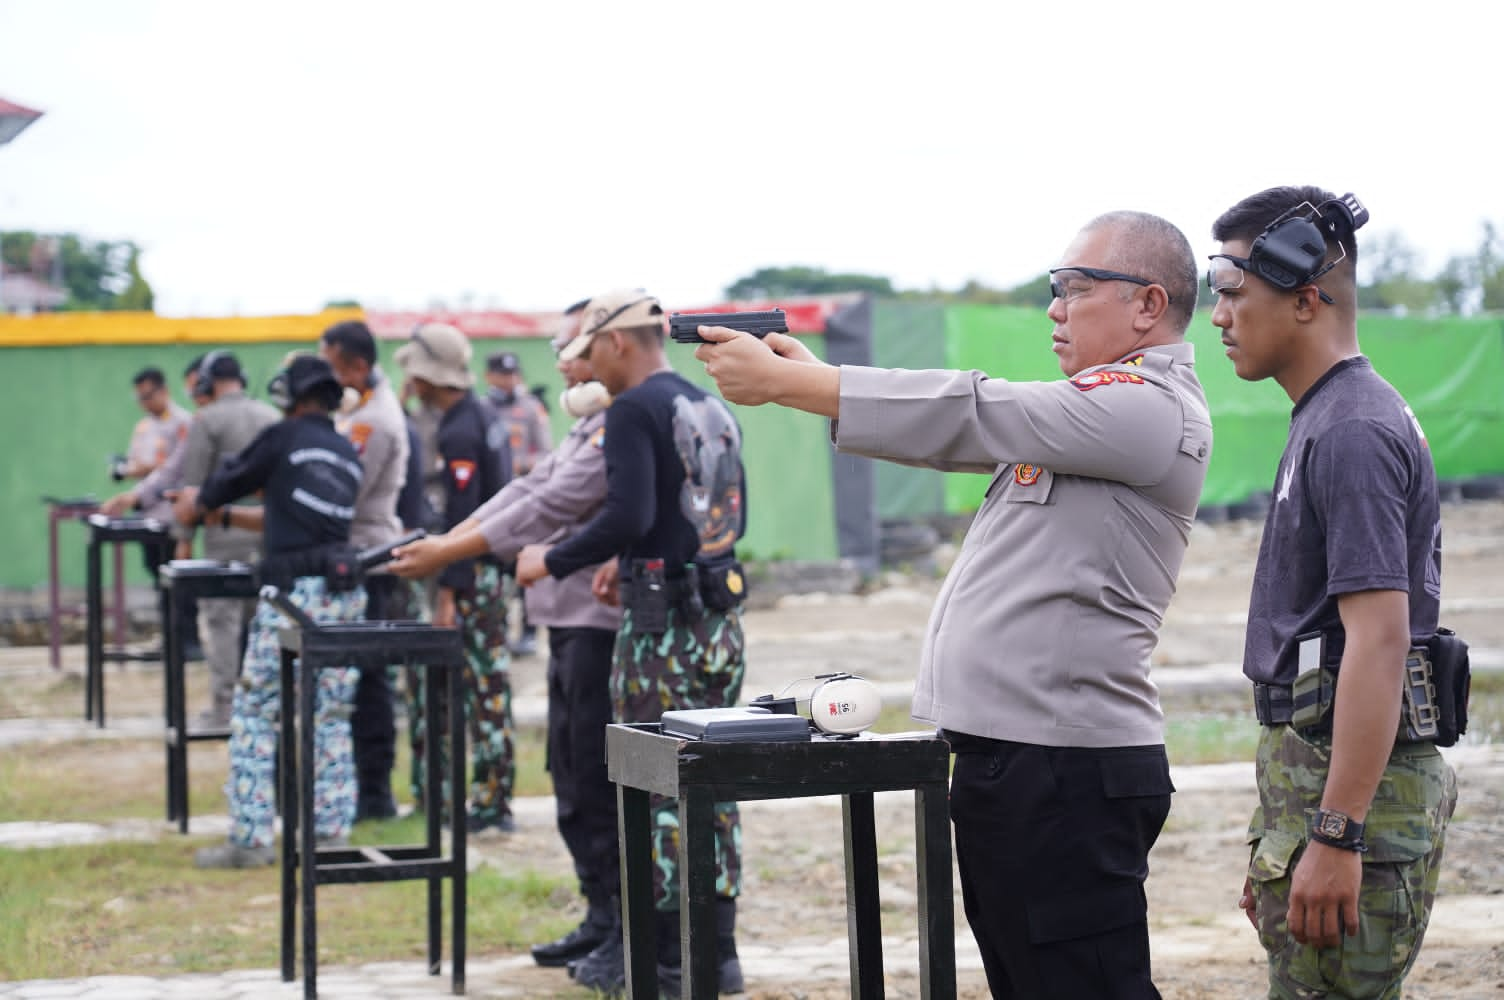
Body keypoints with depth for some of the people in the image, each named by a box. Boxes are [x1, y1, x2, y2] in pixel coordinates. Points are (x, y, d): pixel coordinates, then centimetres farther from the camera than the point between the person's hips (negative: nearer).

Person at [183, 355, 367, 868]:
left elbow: (221, 487, 8)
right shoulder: (349, 454, 16)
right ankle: (331, 832, 10)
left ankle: (250, 839, 0)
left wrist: (199, 503, 31)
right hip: (344, 594, 6)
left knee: (255, 716, 1)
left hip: (295, 594, -6)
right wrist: (224, 513, 34)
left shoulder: (283, 437, -3)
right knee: (331, 720, 11)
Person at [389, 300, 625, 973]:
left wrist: (447, 554, -17)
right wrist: (444, 543, 6)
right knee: (574, 774, 14)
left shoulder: (623, 425, -16)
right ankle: (604, 916, 21)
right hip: (572, 620, 11)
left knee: (594, 782, -6)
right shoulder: (589, 425, 19)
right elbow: (530, 488, 16)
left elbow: (551, 507, -20)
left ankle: (617, 924, 1)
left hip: (601, 622, -11)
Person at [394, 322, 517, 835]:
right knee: (492, 678, 12)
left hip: (474, 572, -10)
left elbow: (461, 514, -22)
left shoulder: (458, 432, -17)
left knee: (484, 683, -6)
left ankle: (490, 804, -2)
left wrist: (447, 591, -22)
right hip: (493, 566, 10)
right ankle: (496, 801, 17)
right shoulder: (481, 417, 13)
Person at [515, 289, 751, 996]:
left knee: (653, 788, -1)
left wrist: (554, 561, -9)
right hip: (721, 618, 8)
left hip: (662, 626, -8)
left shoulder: (634, 410, -11)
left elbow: (628, 514, -22)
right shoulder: (712, 409, 14)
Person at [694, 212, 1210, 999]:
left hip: (1067, 777, -10)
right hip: (1013, 759, 10)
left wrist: (783, 382, -12)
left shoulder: (1149, 409, -13)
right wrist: (806, 372, 3)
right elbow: (971, 433, 15)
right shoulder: (1101, 406, 19)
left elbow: (965, 416, -16)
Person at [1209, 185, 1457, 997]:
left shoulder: (1353, 433, -15)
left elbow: (1379, 640, -22)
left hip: (1358, 783, -10)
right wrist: (1279, 837, 23)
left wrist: (1335, 836, -25)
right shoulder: (1327, 421, 17)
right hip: (1314, 773, 10)